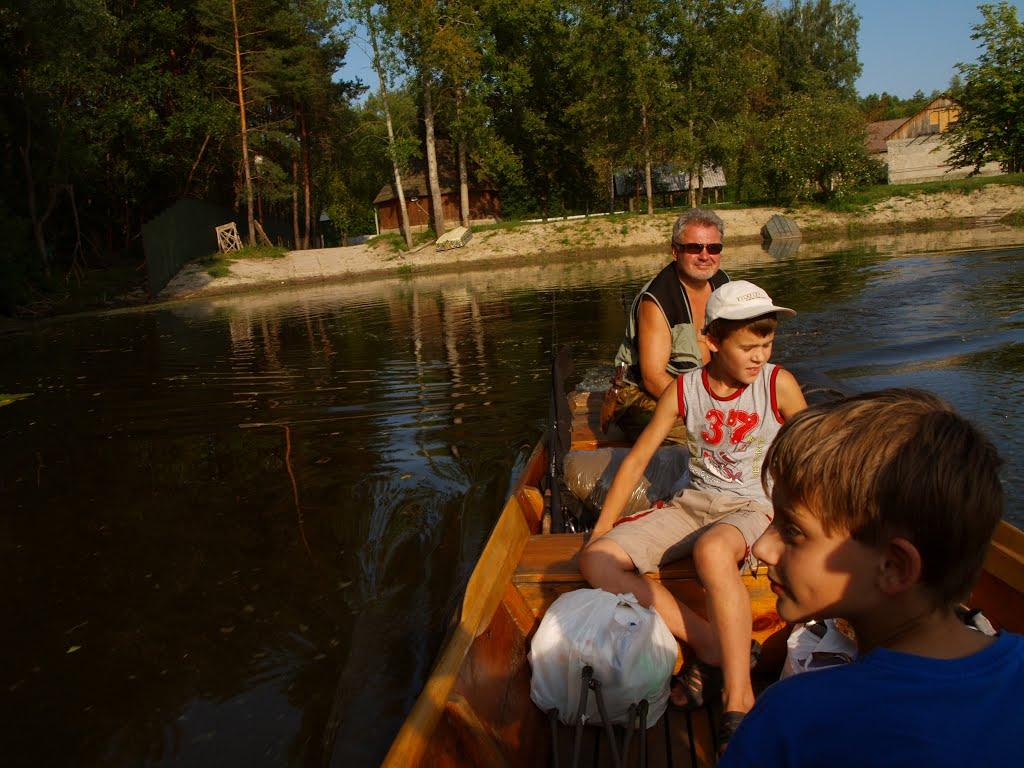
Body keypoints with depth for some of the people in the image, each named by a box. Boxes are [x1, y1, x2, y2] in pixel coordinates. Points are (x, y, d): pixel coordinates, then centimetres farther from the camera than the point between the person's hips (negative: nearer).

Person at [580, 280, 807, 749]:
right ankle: (711, 647, -18)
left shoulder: (778, 384, -7)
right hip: (692, 503, 4)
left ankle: (739, 699, -31)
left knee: (712, 550, -42)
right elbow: (636, 462, 2)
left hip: (752, 507, -4)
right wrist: (600, 532, -1)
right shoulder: (683, 391, -3)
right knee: (597, 561, -18)